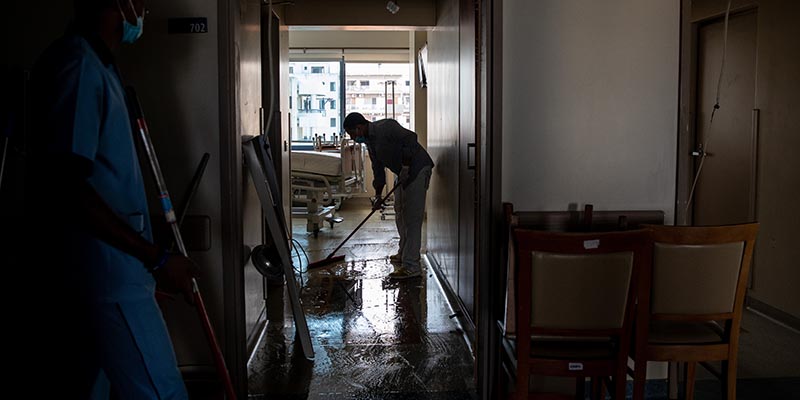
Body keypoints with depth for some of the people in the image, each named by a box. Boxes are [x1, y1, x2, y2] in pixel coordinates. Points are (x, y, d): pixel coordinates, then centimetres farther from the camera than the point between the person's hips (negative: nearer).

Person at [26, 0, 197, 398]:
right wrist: (156, 258, -20)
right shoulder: (80, 66, -15)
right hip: (107, 274, -11)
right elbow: (66, 186, -23)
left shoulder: (93, 64, 17)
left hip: (88, 270, 11)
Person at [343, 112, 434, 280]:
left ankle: (411, 266, -14)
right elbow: (378, 168, 18)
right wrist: (378, 194, 15)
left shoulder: (385, 127, -18)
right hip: (402, 173, 11)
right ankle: (403, 254, 36)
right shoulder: (369, 141, 12)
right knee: (400, 213, 20)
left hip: (417, 169, -11)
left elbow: (410, 138, -26)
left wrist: (405, 167, -25)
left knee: (412, 217, -13)